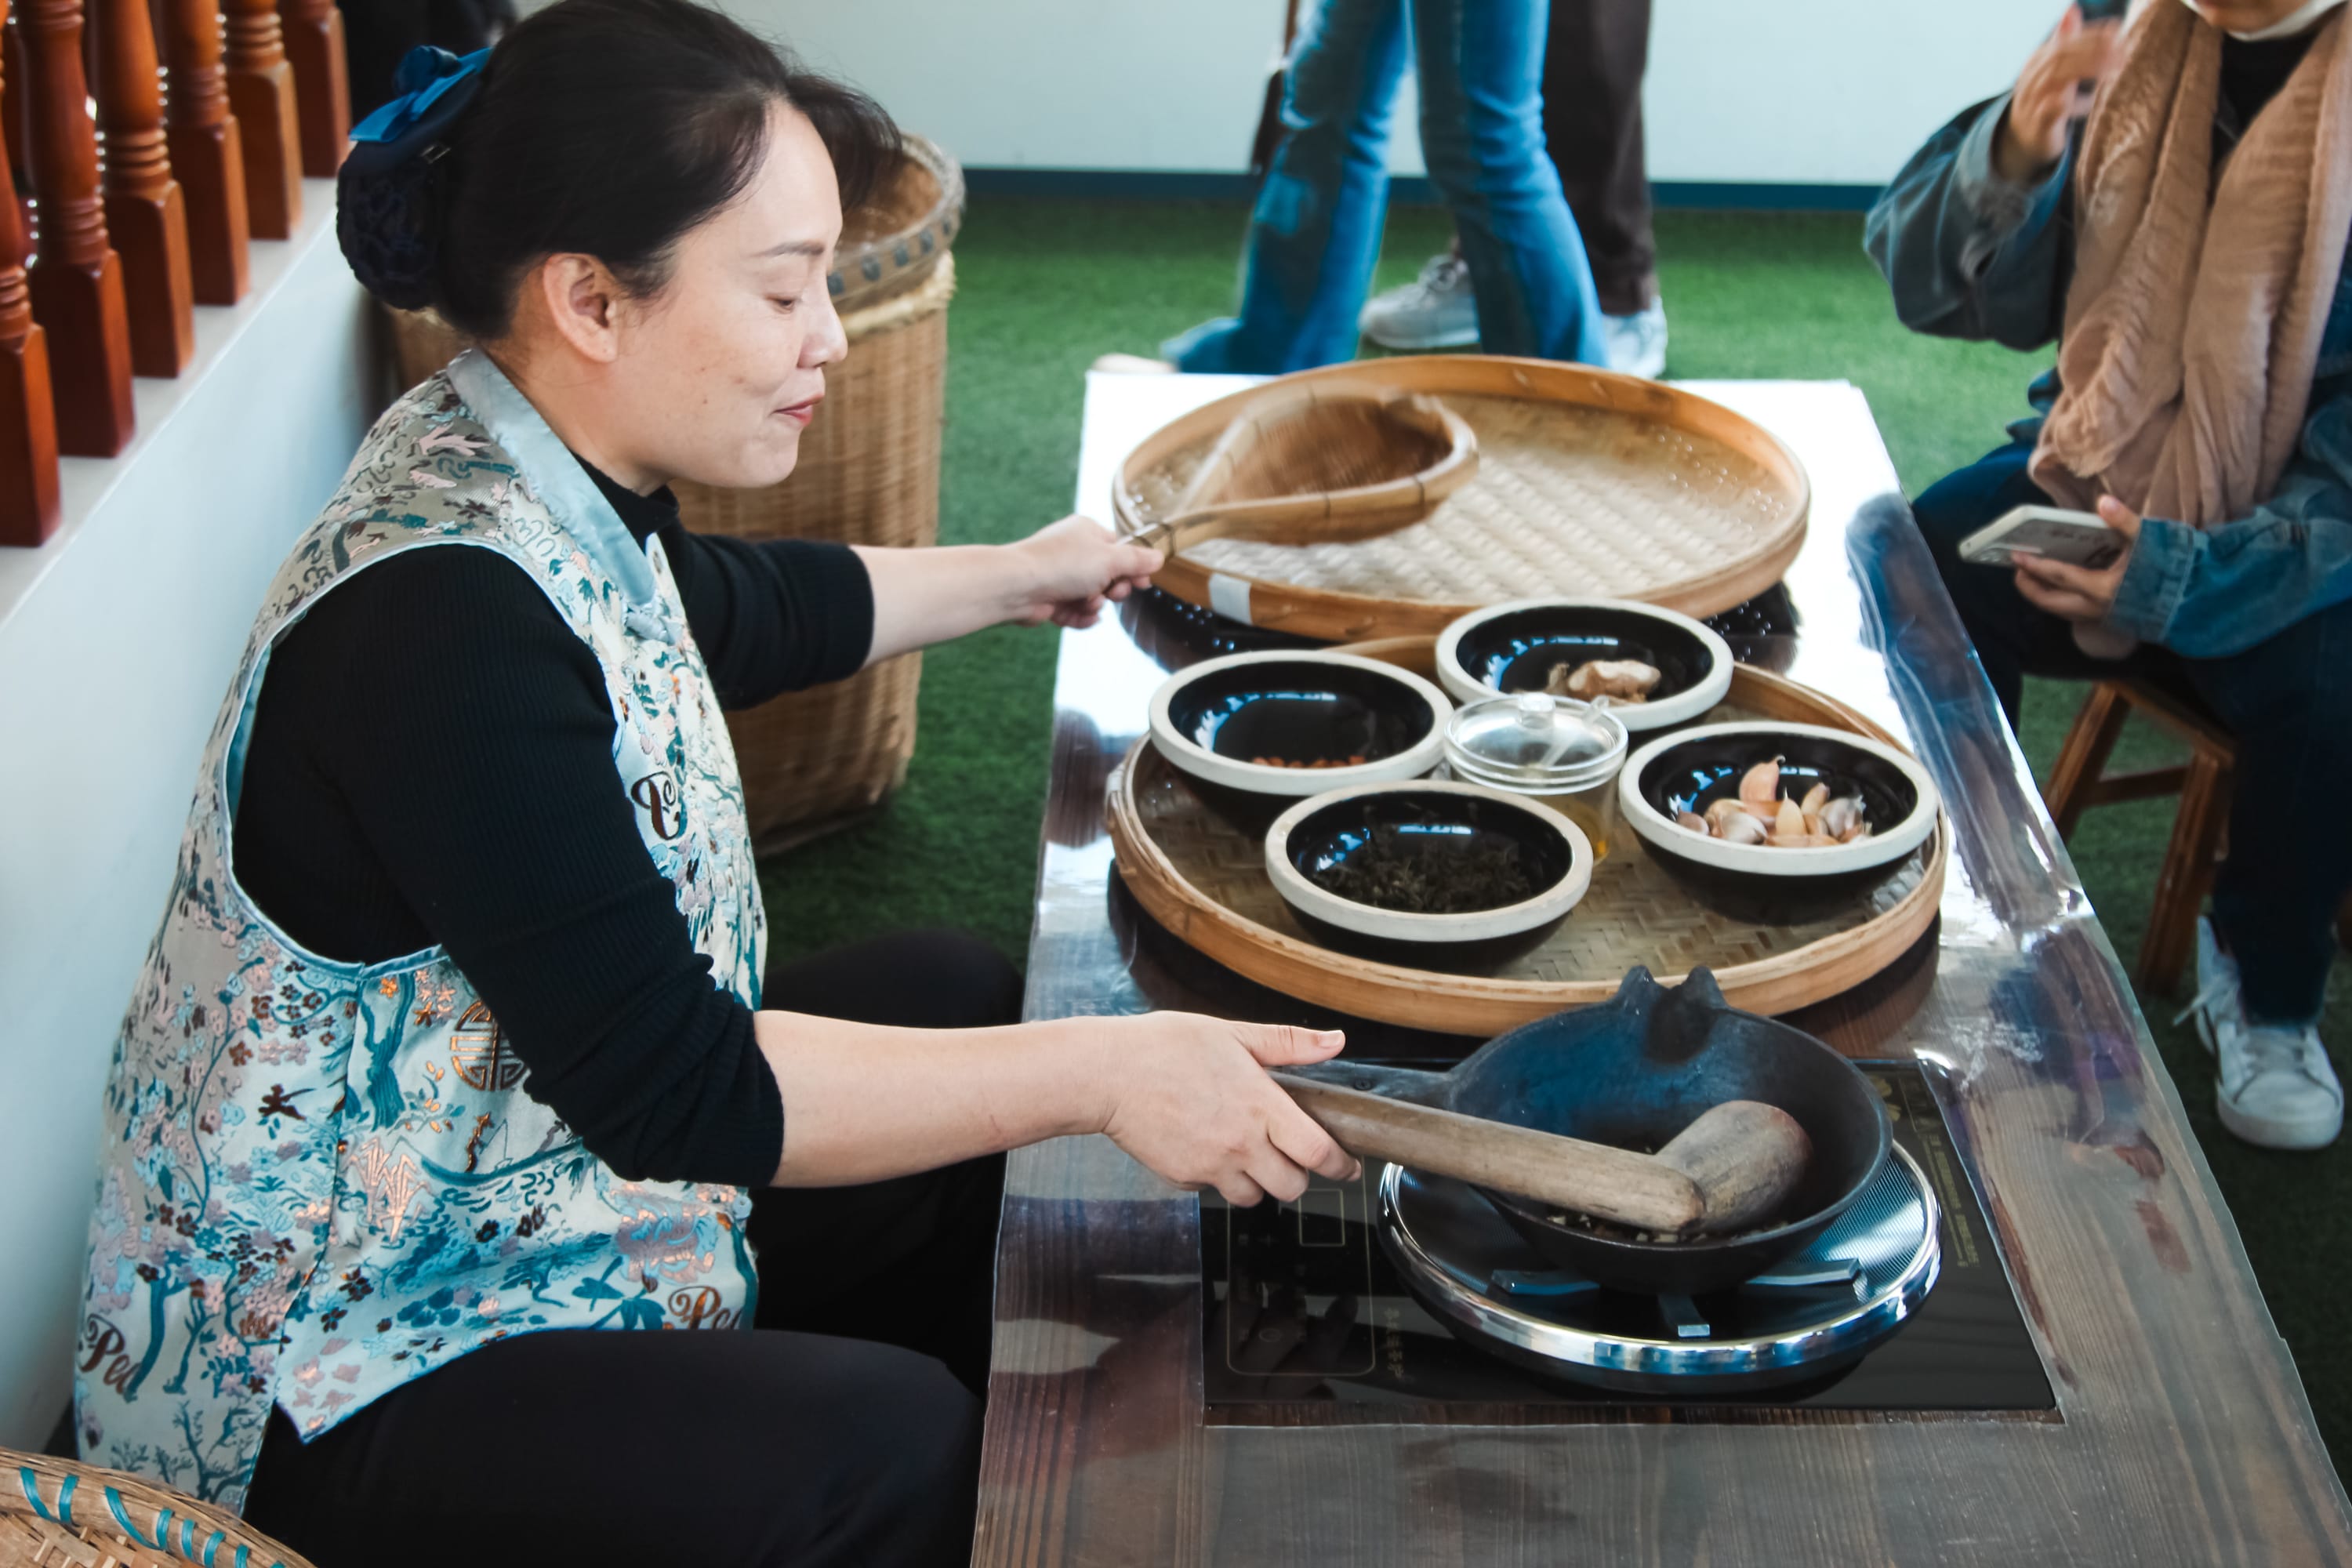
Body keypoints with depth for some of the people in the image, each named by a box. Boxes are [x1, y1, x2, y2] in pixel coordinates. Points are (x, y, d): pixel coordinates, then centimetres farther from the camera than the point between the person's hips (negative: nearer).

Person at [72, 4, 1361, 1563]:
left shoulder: (542, 479, -2)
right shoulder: (443, 628, -31)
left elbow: (749, 613, 23)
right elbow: (676, 1088, -30)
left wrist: (1013, 577, 34)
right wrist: (1105, 1072, -28)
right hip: (336, 1377, -10)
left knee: (955, 994, 15)